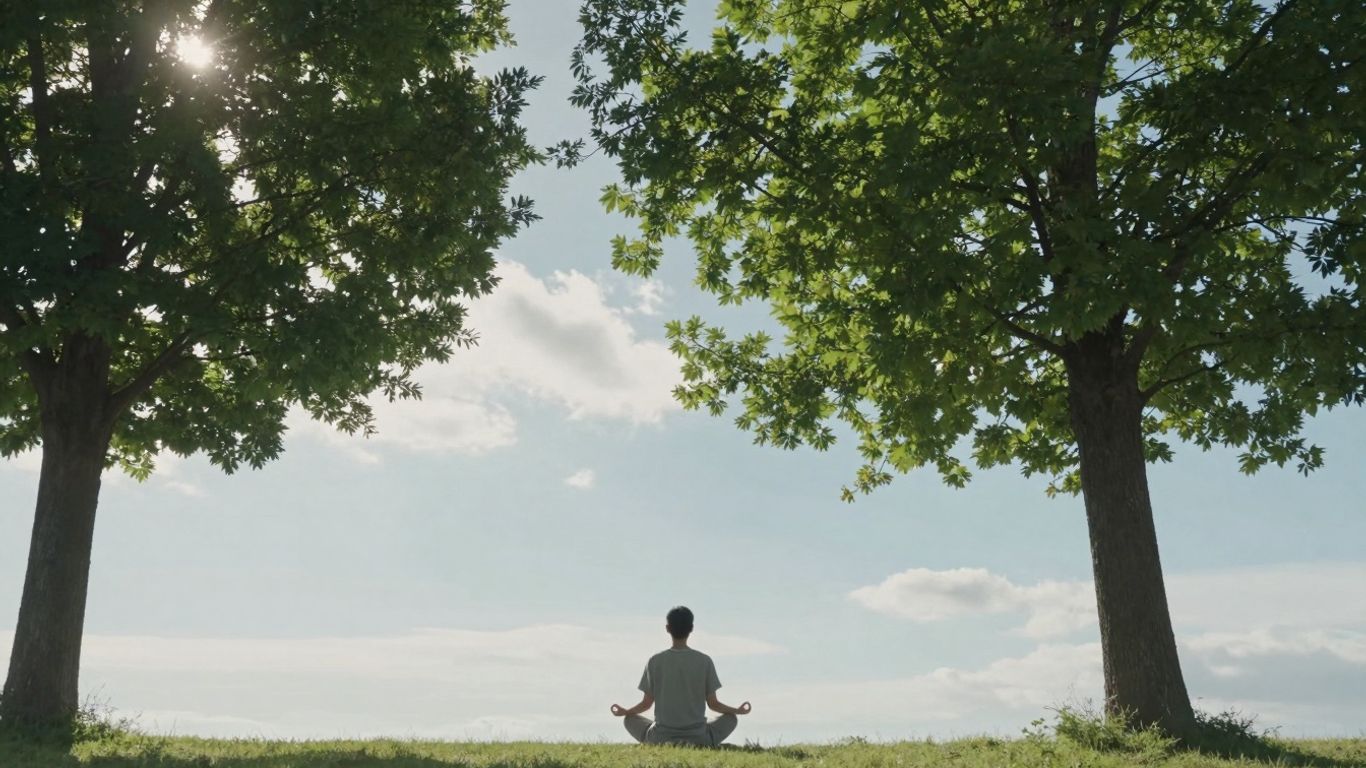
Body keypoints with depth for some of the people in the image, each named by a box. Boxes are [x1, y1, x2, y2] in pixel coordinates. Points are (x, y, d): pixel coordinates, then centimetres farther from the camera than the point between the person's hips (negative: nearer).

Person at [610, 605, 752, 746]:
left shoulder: (655, 661, -4)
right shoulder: (705, 661, -5)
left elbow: (647, 703, 3)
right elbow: (713, 703, 0)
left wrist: (624, 712, 23)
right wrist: (738, 710, 19)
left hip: (661, 738, 1)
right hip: (697, 738, 0)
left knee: (630, 719, 28)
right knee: (730, 718, 24)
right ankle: (695, 746, -2)